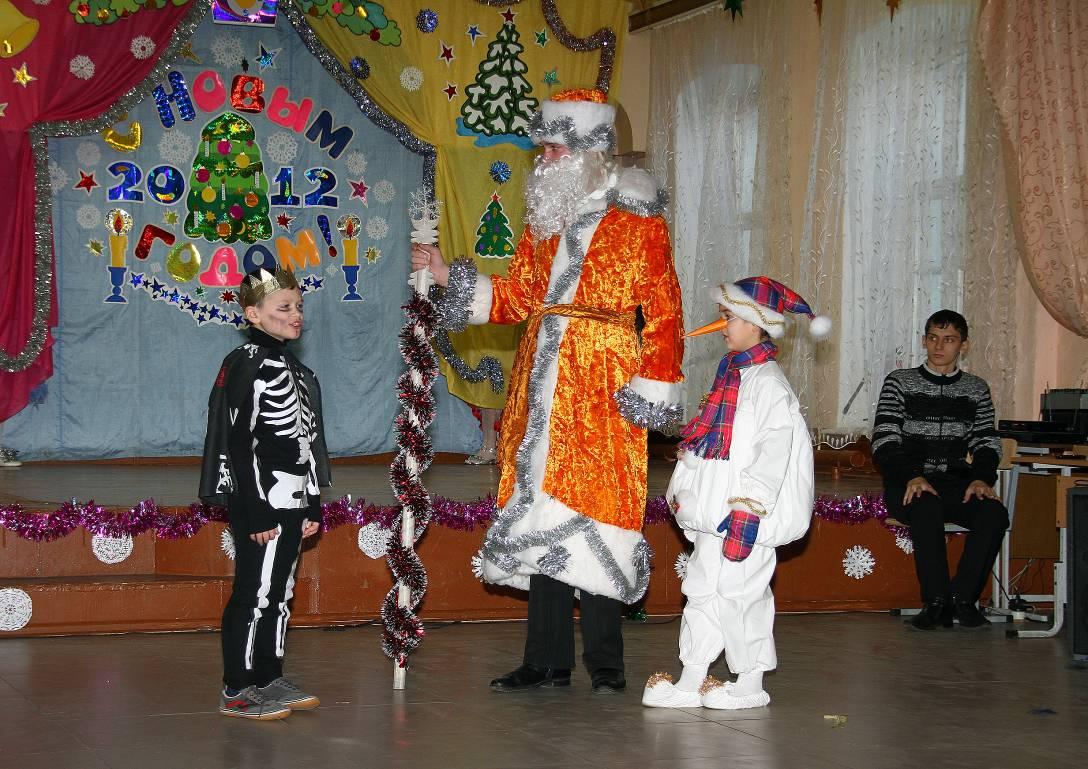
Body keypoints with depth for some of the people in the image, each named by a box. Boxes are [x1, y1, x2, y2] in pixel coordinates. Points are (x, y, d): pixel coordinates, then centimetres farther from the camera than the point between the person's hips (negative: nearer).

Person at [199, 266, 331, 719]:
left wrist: (314, 505, 16)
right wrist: (256, 511, -19)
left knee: (279, 594, 14)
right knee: (254, 595, -4)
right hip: (261, 505, -9)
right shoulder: (248, 365, -12)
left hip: (292, 503, 9)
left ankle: (270, 679, 22)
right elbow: (239, 442, -16)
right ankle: (237, 692, 2)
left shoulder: (296, 371, 16)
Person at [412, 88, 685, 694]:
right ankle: (547, 661, 12)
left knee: (592, 512, -7)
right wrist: (447, 274, 6)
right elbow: (517, 298, 15)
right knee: (544, 516, 6)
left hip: (601, 390, -6)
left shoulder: (636, 218, -3)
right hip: (543, 387, 6)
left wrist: (653, 390, -11)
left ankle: (605, 664, 4)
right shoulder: (545, 217, 16)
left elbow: (664, 311, -6)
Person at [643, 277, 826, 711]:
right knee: (701, 588, 11)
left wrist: (745, 512, -24)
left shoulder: (767, 383, -13)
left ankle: (751, 684, 8)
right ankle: (691, 682, 18)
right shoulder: (732, 377, 16)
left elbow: (772, 454, -21)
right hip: (715, 516, 10)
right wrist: (684, 490, 21)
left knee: (740, 592, -3)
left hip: (744, 516, -10)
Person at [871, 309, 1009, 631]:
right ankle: (935, 600, -25)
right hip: (907, 484, -3)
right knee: (927, 509, -37)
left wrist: (982, 477, -12)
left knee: (994, 513, -28)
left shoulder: (976, 389, 16)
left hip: (955, 483, 3)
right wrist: (913, 476, -21)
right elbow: (884, 441, -4)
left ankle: (962, 596, -18)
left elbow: (987, 442, 10)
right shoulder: (899, 382, 6)